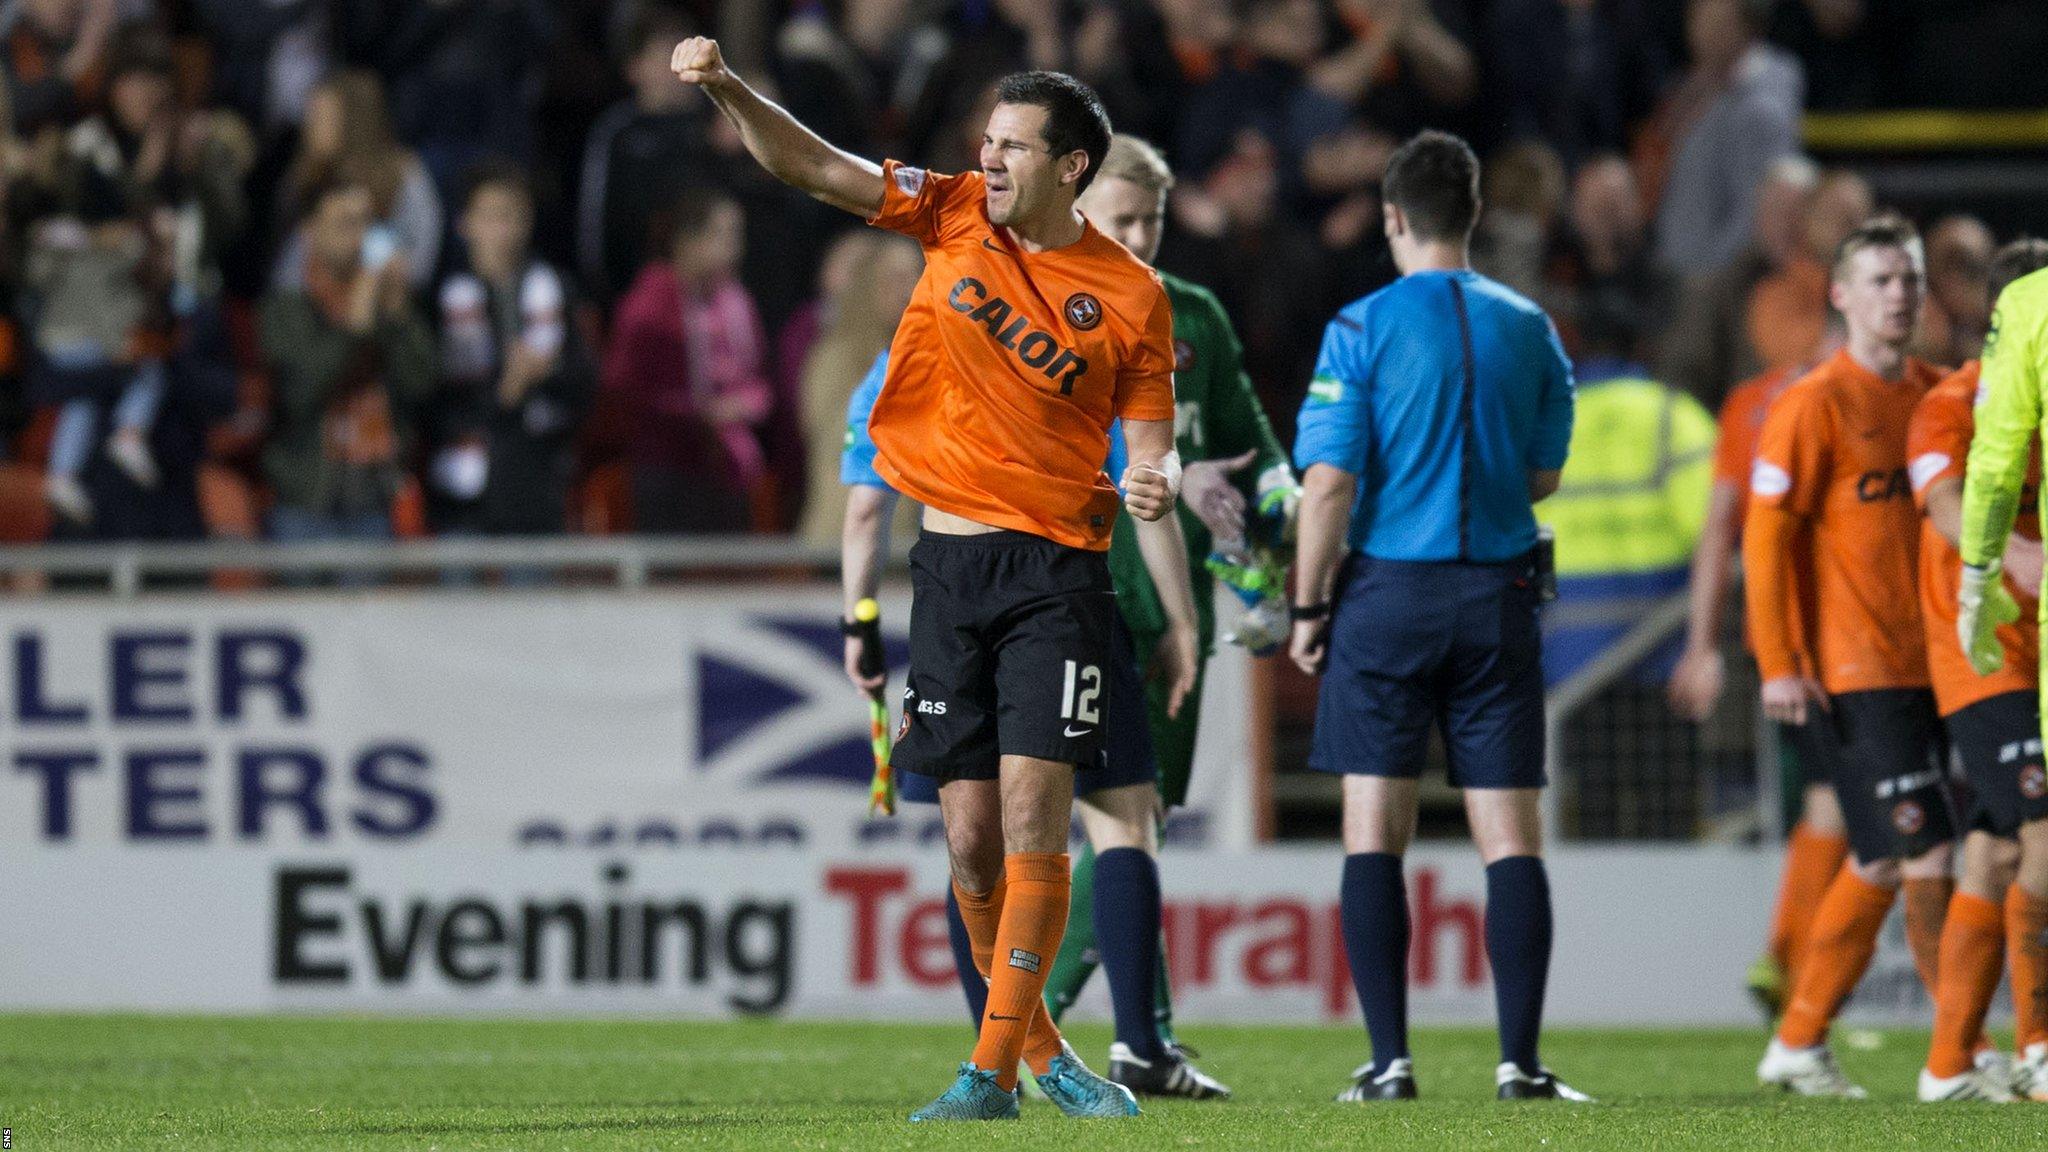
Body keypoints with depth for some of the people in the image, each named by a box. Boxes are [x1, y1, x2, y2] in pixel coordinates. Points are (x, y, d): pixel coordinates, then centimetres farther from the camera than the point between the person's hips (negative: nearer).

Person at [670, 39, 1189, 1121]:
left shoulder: (1132, 297, -2)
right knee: (971, 840, 2)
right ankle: (1039, 1046, 19)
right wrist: (728, 90, -15)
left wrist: (1154, 488, -18)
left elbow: (1150, 450, 4)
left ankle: (994, 1067, -9)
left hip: (1059, 573, -3)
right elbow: (808, 165, 0)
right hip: (950, 563, 3)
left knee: (1032, 819, -13)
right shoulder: (954, 216, 5)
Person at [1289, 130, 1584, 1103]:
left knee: (1375, 833, 2)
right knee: (1510, 835, 3)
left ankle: (1390, 1059, -3)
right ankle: (1520, 1059, -2)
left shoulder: (1362, 329, -6)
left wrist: (1307, 608, -2)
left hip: (1388, 593, -3)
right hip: (1499, 596, 3)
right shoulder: (1528, 329, 5)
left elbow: (1330, 481, -10)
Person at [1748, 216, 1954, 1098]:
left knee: (1882, 866, 8)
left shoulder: (1931, 396, 13)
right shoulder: (1814, 403, -6)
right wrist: (1780, 663, -15)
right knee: (1926, 858, -11)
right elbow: (1766, 533, -9)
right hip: (1850, 676, -7)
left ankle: (1799, 1046, 17)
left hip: (1926, 664, 7)